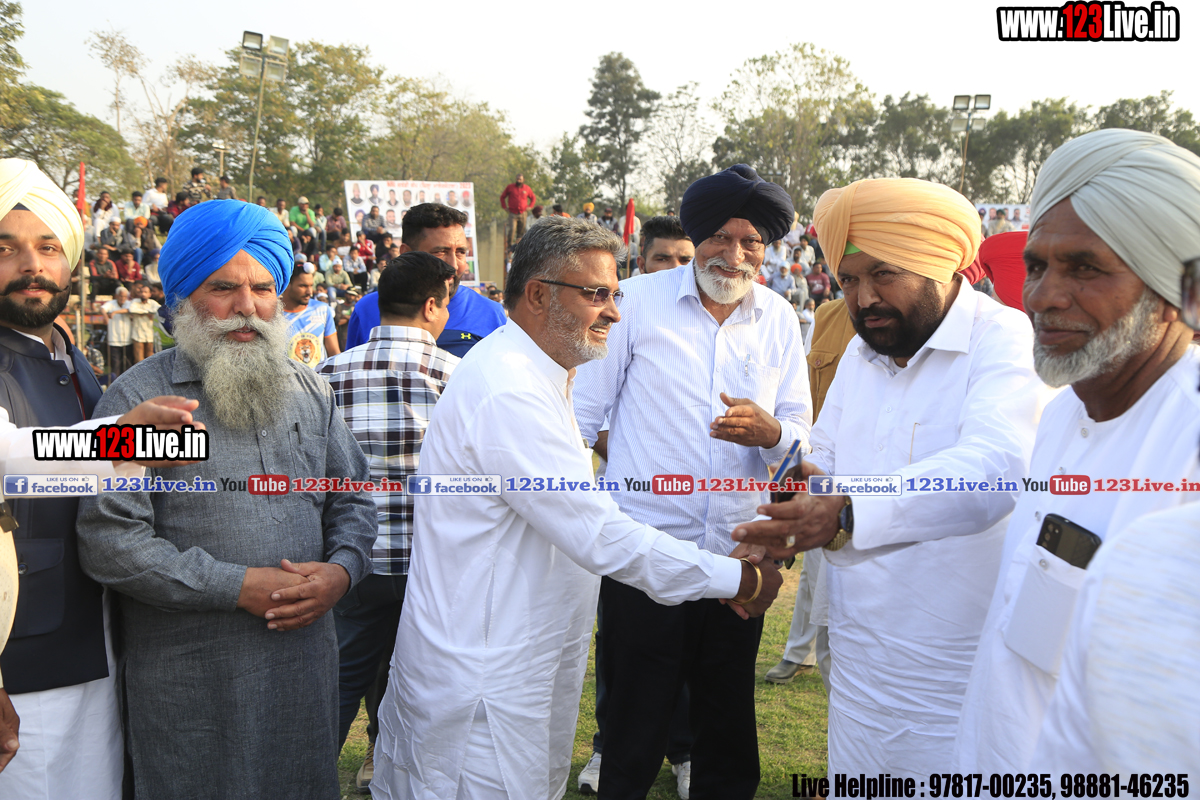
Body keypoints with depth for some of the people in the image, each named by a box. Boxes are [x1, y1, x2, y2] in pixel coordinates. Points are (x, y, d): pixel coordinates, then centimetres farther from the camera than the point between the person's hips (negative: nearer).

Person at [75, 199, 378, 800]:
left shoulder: (309, 392, 8)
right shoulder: (136, 400, -8)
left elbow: (352, 496, 12)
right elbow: (110, 542, -14)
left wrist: (341, 570, -8)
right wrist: (240, 586, -17)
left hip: (305, 664, 5)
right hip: (190, 679, -4)